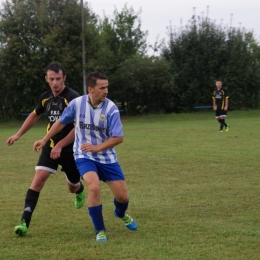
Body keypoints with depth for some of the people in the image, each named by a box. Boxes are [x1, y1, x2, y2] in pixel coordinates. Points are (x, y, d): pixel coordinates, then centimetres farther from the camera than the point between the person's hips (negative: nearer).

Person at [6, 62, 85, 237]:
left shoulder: (73, 98, -19)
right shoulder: (45, 98, 0)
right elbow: (35, 115, 21)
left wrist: (60, 145, -26)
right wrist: (18, 135, 22)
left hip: (70, 149, -4)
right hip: (51, 146, 4)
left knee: (73, 187, 13)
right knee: (39, 178, -15)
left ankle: (79, 190, 55)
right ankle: (25, 222, -19)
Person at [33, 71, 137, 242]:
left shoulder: (111, 109, -18)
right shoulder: (77, 104, -13)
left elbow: (118, 137, -17)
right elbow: (61, 122, 5)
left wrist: (97, 148, -27)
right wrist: (44, 140, 11)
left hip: (107, 157, 1)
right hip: (85, 156, -1)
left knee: (122, 195, 1)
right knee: (94, 187, -27)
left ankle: (121, 214, 42)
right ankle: (100, 231, -9)